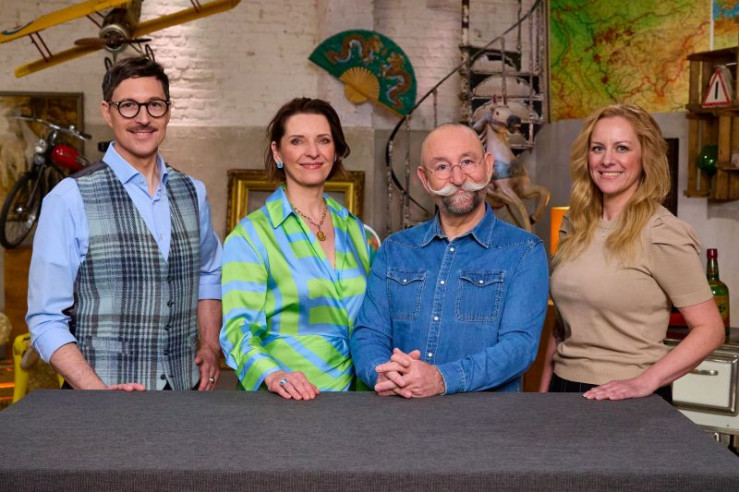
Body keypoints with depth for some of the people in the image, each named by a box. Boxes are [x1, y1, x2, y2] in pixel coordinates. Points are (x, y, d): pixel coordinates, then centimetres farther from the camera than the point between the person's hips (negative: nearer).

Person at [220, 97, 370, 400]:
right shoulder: (250, 235, 0)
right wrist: (272, 375, -26)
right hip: (281, 400, -3)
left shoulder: (355, 230, 14)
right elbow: (238, 326, -8)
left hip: (353, 396, 3)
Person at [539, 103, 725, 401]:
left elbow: (710, 329, -13)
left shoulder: (662, 233, -13)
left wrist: (644, 383, -21)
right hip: (563, 387, 5)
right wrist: (544, 390, 8)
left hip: (624, 398, -5)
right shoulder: (575, 225, 4)